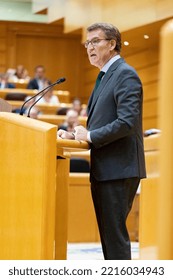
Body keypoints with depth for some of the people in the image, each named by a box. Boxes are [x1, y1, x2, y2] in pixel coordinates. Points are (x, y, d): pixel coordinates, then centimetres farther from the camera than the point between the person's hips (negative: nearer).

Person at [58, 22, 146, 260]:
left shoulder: (125, 75, -12)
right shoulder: (105, 76, 19)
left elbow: (127, 122, -22)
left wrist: (89, 136, -15)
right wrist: (76, 134, 7)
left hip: (119, 170, -10)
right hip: (104, 169, 10)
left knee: (115, 233, -8)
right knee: (108, 232, 13)